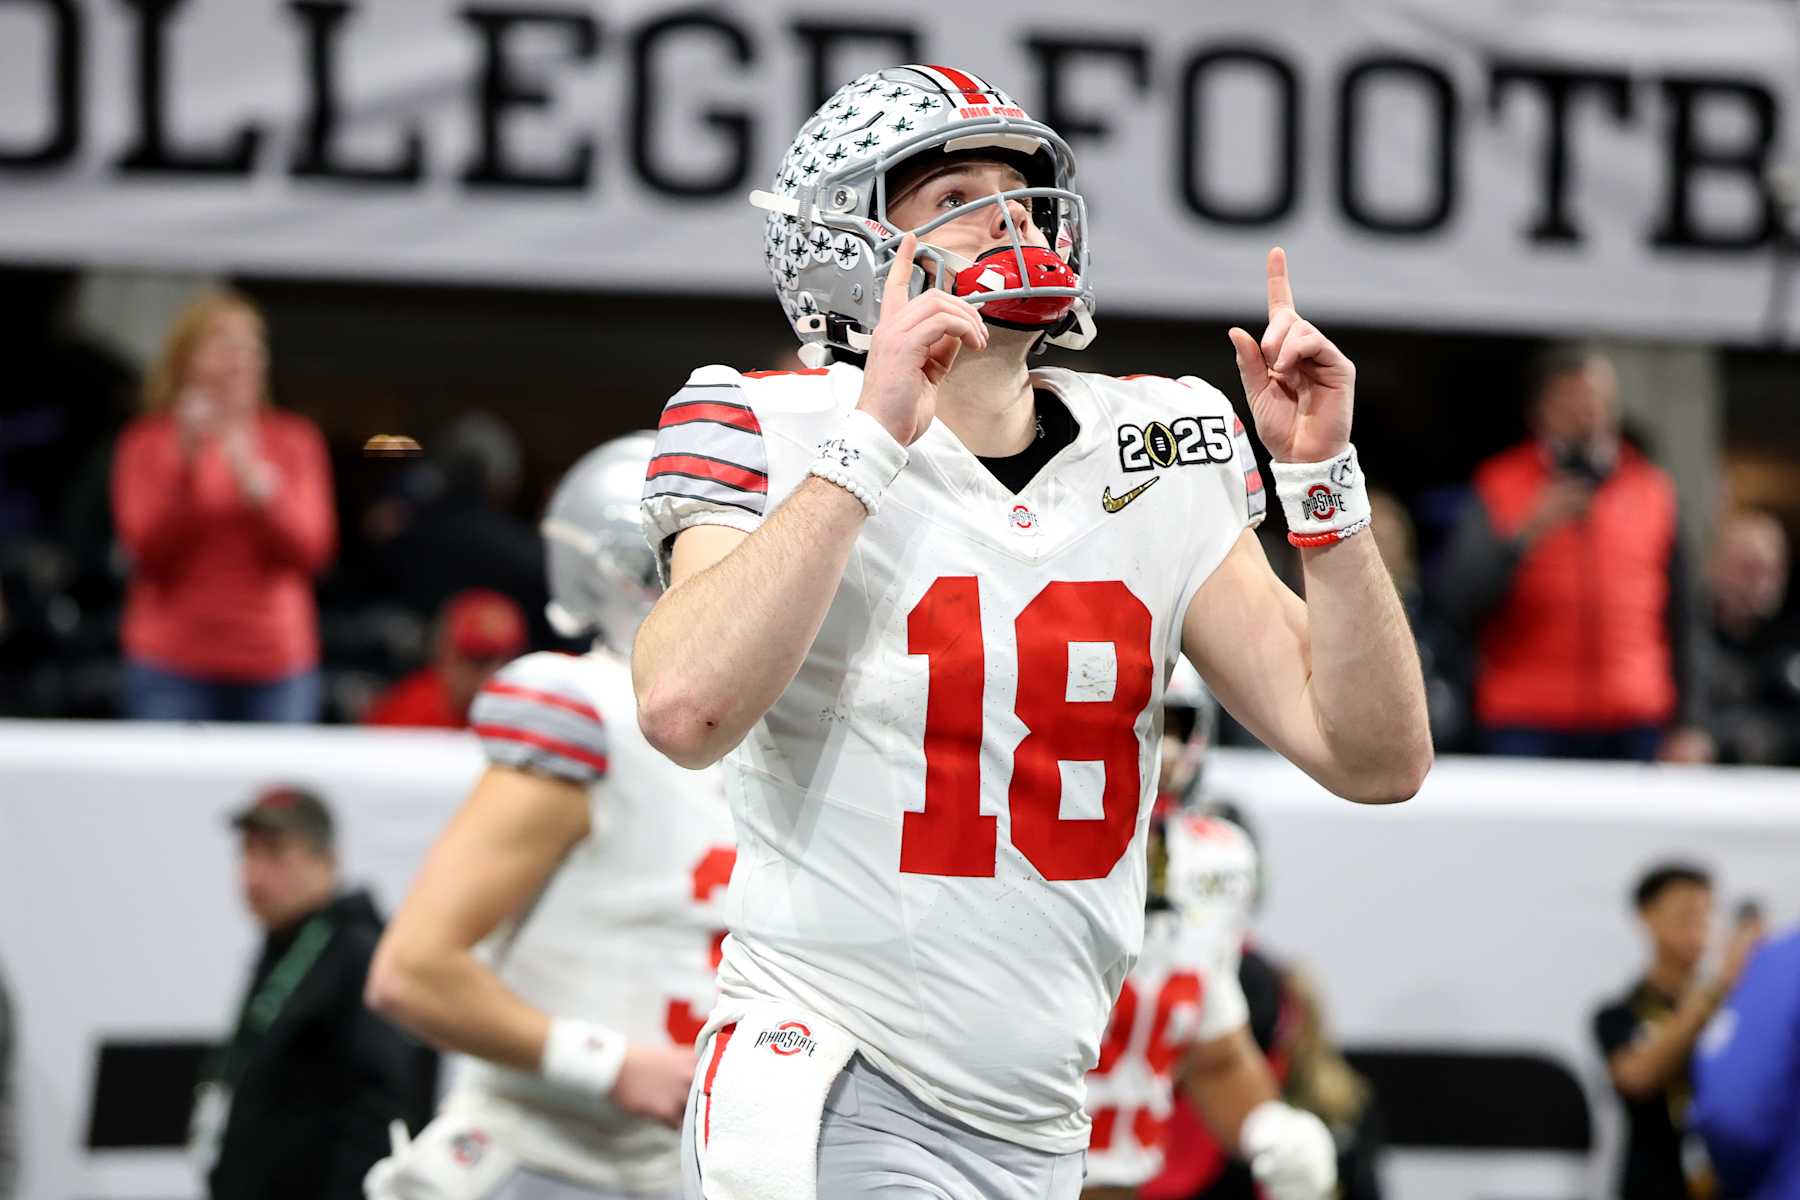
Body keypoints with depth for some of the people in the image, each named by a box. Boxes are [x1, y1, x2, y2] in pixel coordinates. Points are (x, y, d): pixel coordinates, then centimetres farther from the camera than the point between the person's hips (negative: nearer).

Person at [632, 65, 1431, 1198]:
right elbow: (687, 711, -27)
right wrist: (872, 443, -24)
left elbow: (1375, 756, 3)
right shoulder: (785, 437, -7)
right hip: (843, 1106, -5)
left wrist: (1321, 475, -7)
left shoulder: (1156, 461, 7)